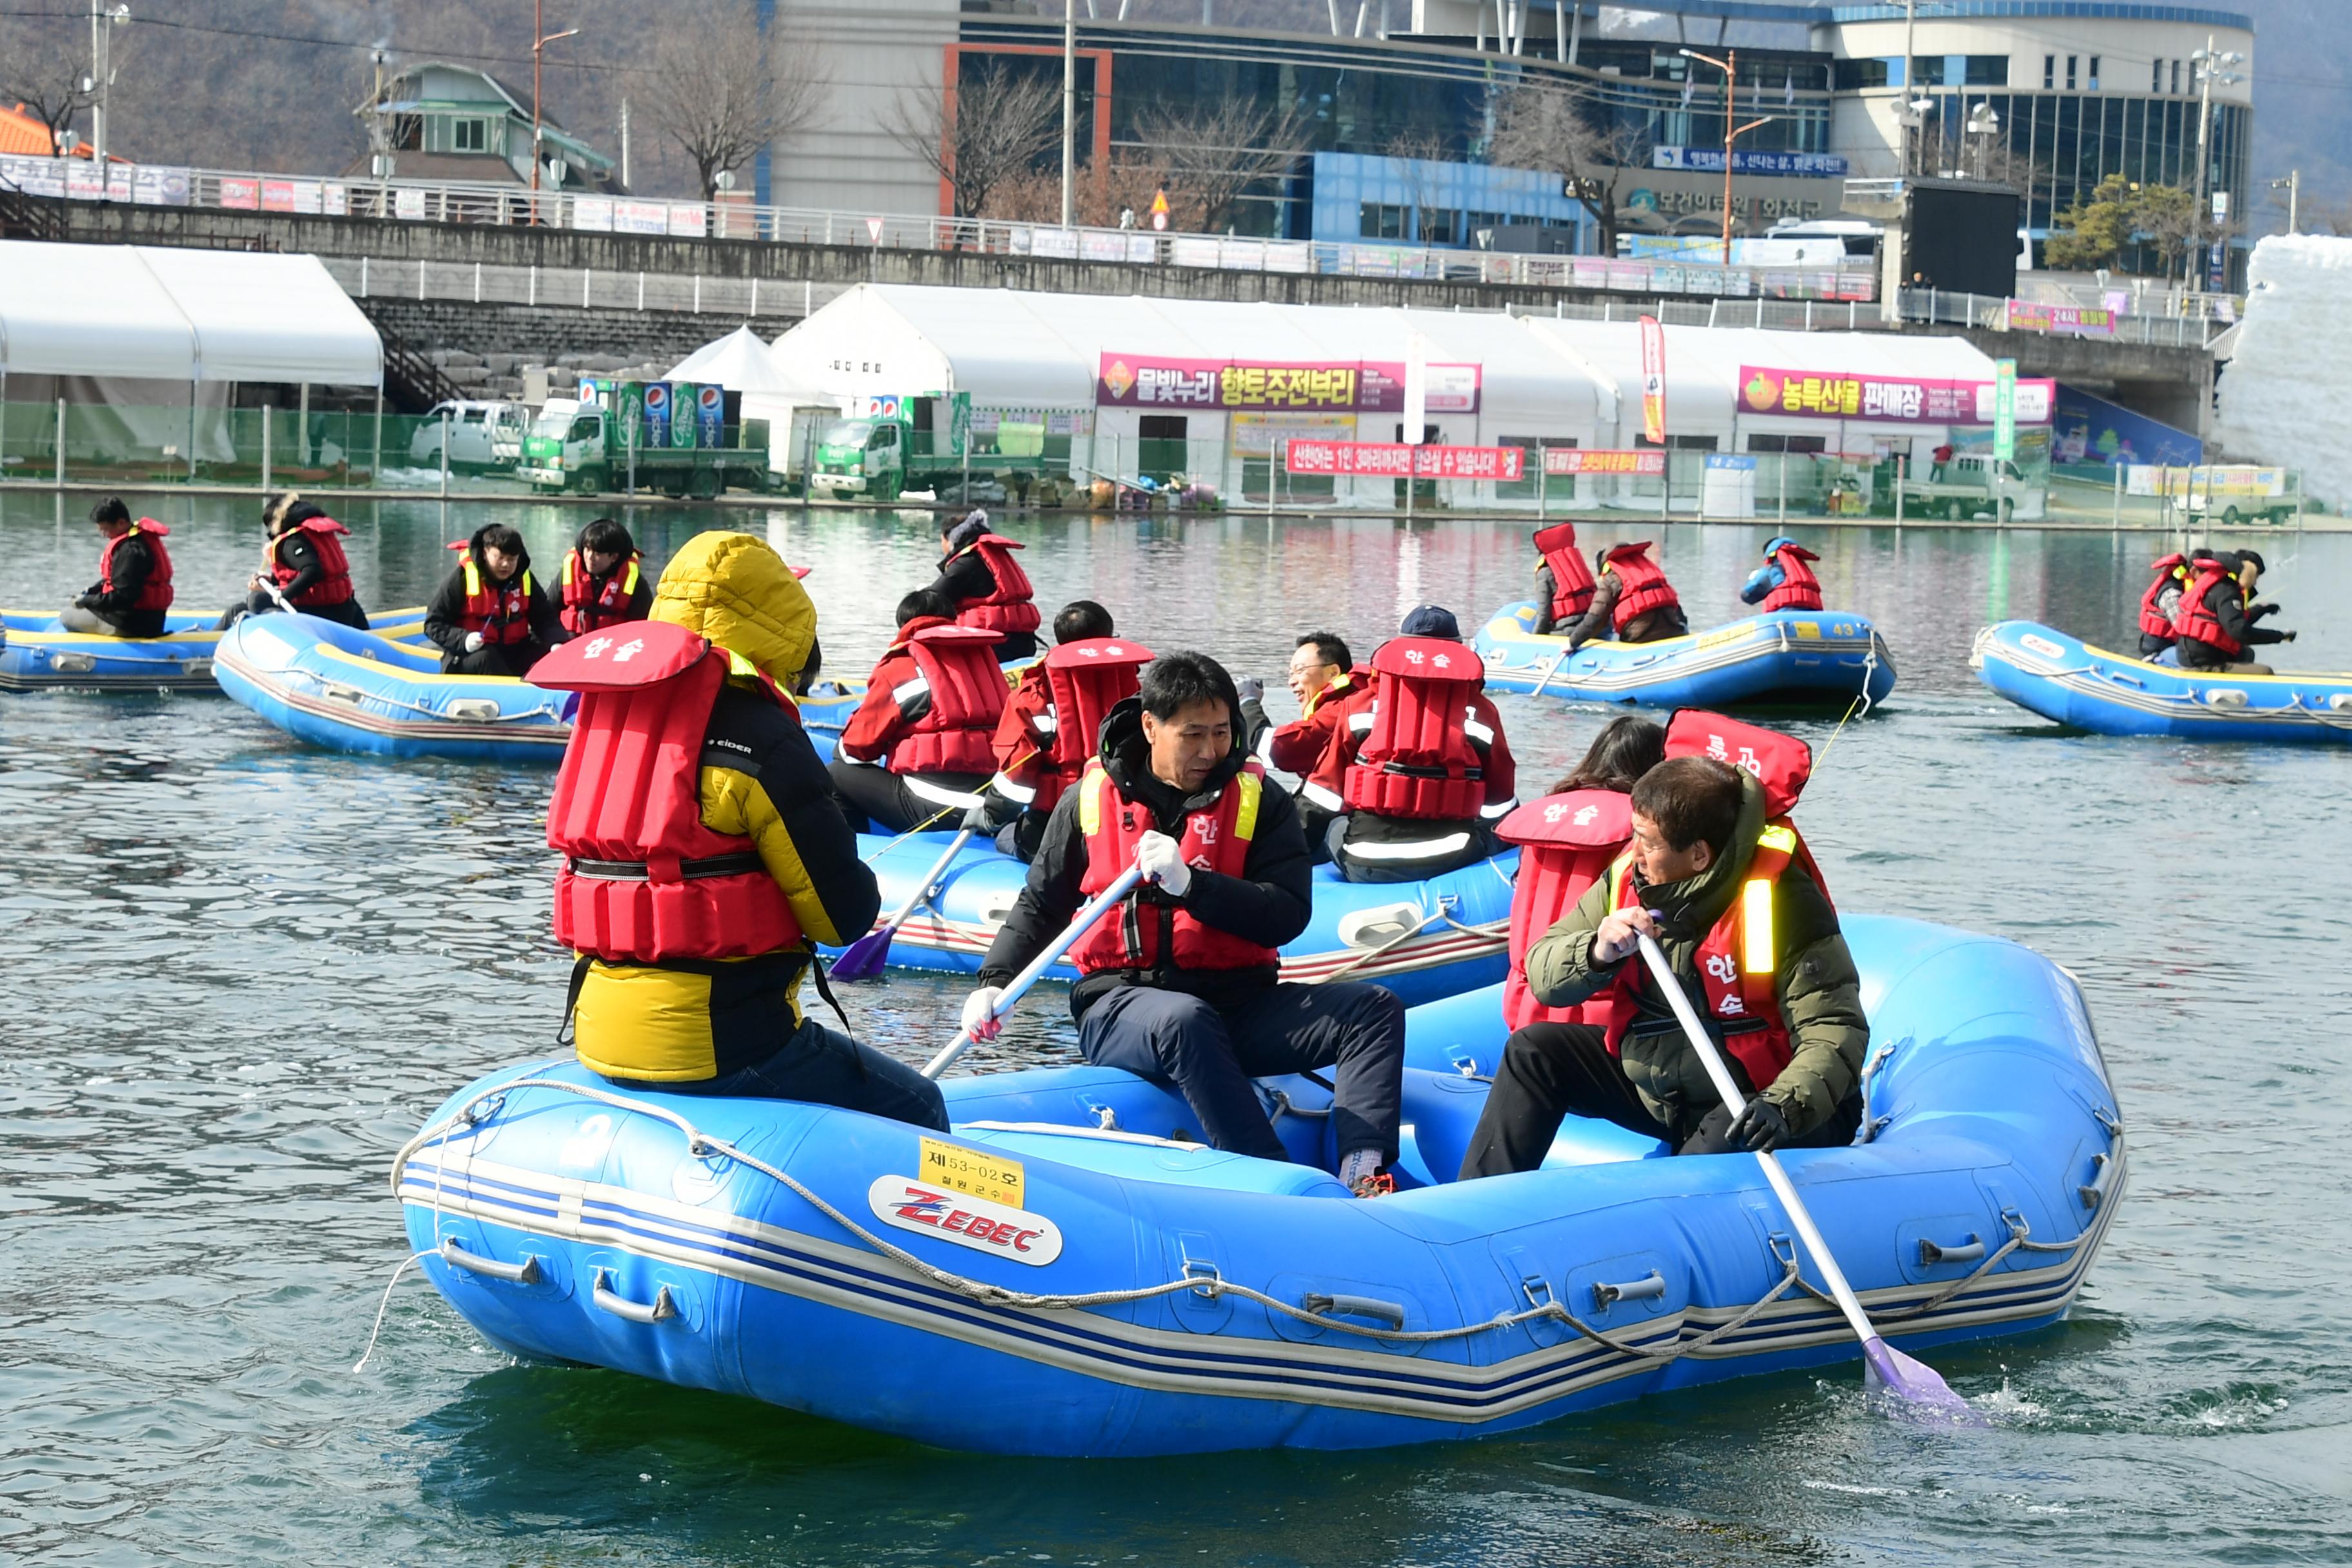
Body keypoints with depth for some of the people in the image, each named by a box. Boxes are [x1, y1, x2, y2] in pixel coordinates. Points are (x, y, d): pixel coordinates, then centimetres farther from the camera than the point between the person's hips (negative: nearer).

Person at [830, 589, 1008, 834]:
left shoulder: (899, 669, 1)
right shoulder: (982, 656, 16)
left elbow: (857, 746, 8)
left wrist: (842, 751, 31)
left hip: (933, 809, -6)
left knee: (835, 776, 10)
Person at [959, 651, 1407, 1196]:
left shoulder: (1261, 802, 6)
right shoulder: (1090, 800, 7)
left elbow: (1288, 915, -5)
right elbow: (1040, 904, 17)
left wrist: (1190, 884, -18)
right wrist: (995, 982, 1)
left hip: (1237, 1007, 3)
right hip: (1122, 1004, -2)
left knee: (1375, 1010, -18)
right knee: (1185, 1020, -39)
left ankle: (1363, 1177, -36)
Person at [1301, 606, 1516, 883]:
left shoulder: (1359, 706, 9)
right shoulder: (1481, 711, 8)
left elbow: (1320, 800, 10)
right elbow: (1500, 806, 14)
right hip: (1452, 867, 1)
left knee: (1333, 825, 30)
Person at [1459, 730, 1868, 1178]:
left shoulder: (1782, 902, -24)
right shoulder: (1629, 877, -6)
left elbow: (1836, 1028, -27)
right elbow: (1542, 975, -2)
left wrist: (1785, 1106, -46)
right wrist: (1598, 953, -26)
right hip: (1653, 1082, 7)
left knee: (1726, 1139, -38)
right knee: (1534, 1050, -2)